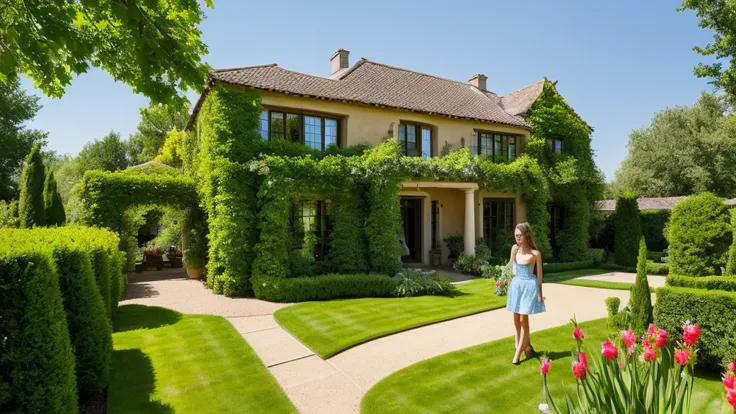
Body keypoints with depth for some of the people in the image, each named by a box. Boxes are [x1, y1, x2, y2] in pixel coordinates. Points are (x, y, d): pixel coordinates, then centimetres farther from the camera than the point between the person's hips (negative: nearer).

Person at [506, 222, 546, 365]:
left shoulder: (535, 253, -12)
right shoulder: (514, 248, -1)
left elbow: (539, 274, -4)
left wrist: (540, 293, -2)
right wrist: (509, 282, 9)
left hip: (529, 285, -5)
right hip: (516, 284, 5)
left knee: (523, 320, -3)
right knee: (516, 320, 11)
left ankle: (517, 354, 5)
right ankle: (527, 347, 30)